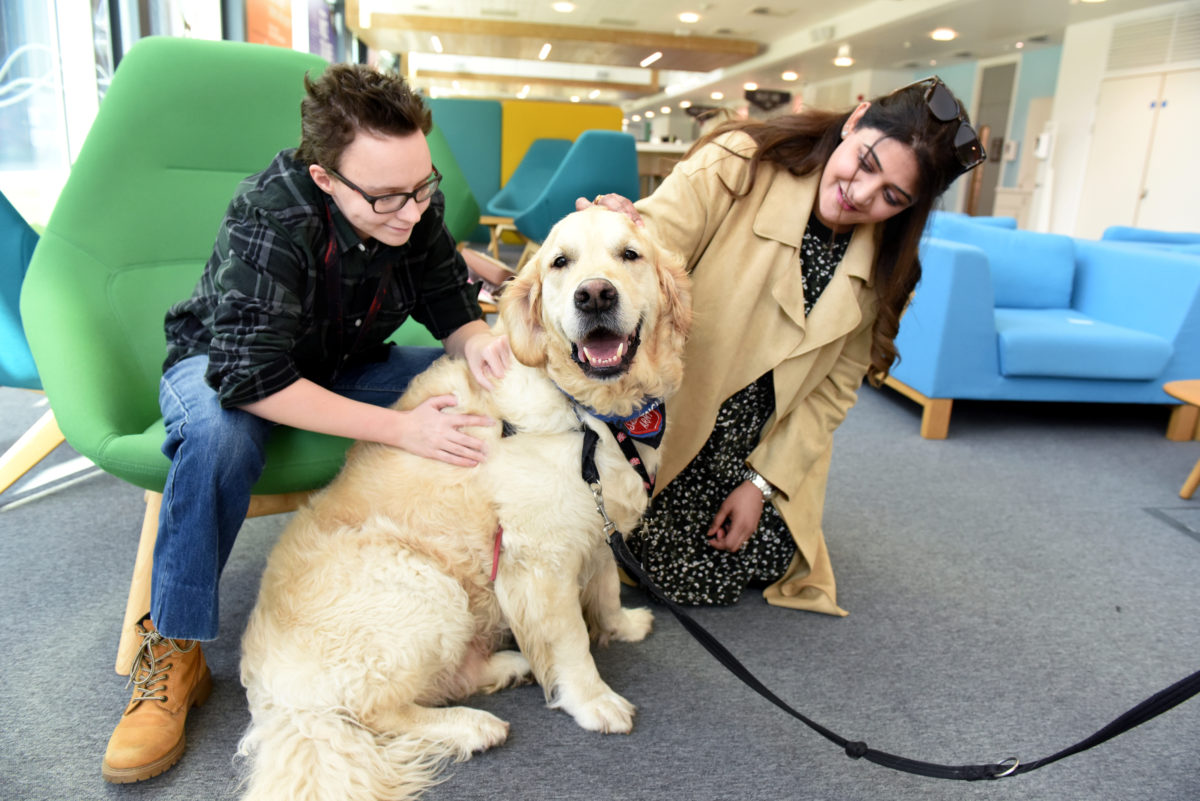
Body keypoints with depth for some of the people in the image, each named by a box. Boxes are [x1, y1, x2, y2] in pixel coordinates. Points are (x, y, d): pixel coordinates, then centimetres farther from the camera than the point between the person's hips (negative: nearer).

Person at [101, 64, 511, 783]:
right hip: (222, 364, -4)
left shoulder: (417, 204, -17)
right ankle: (174, 654, -20)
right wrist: (400, 428, -39)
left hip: (346, 364, 5)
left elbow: (450, 303, -6)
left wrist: (477, 340, -31)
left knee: (495, 389, -15)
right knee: (219, 434, -40)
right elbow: (249, 379, -36)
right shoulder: (270, 220, -33)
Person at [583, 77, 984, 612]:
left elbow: (834, 387, -1)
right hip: (668, 416, -4)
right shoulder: (736, 166, -17)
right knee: (695, 579, -6)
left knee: (769, 562, 0)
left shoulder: (878, 263, -4)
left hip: (764, 443, 4)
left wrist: (763, 481, -7)